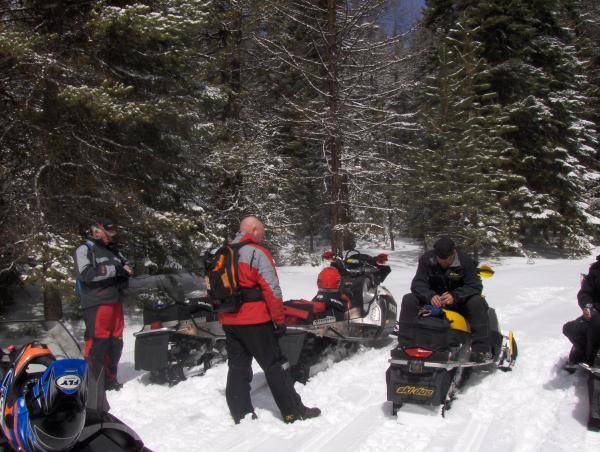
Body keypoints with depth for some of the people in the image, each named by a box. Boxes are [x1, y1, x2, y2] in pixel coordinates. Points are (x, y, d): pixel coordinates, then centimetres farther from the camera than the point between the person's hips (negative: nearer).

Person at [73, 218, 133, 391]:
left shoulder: (113, 250, 20)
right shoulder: (84, 250, 0)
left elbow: (127, 265, 30)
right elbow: (85, 273, -16)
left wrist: (127, 270, 4)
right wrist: (114, 270, -19)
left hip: (115, 302, 7)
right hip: (96, 304, -7)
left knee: (115, 343, 10)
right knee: (97, 343, -11)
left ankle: (110, 379, 20)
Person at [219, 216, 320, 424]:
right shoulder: (257, 253, -10)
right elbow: (271, 289, -15)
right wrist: (280, 320, -10)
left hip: (228, 321, 7)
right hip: (254, 321, -7)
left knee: (237, 367, 12)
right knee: (275, 366, 1)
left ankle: (241, 414, 16)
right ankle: (294, 412, 8)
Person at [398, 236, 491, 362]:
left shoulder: (465, 261, -13)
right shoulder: (426, 259, -10)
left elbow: (475, 285, -17)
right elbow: (418, 284, -14)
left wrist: (455, 296, -35)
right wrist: (430, 296, -36)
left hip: (458, 301, -1)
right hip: (433, 298, 1)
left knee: (477, 302, -31)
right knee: (408, 300, -22)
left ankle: (482, 348, -30)